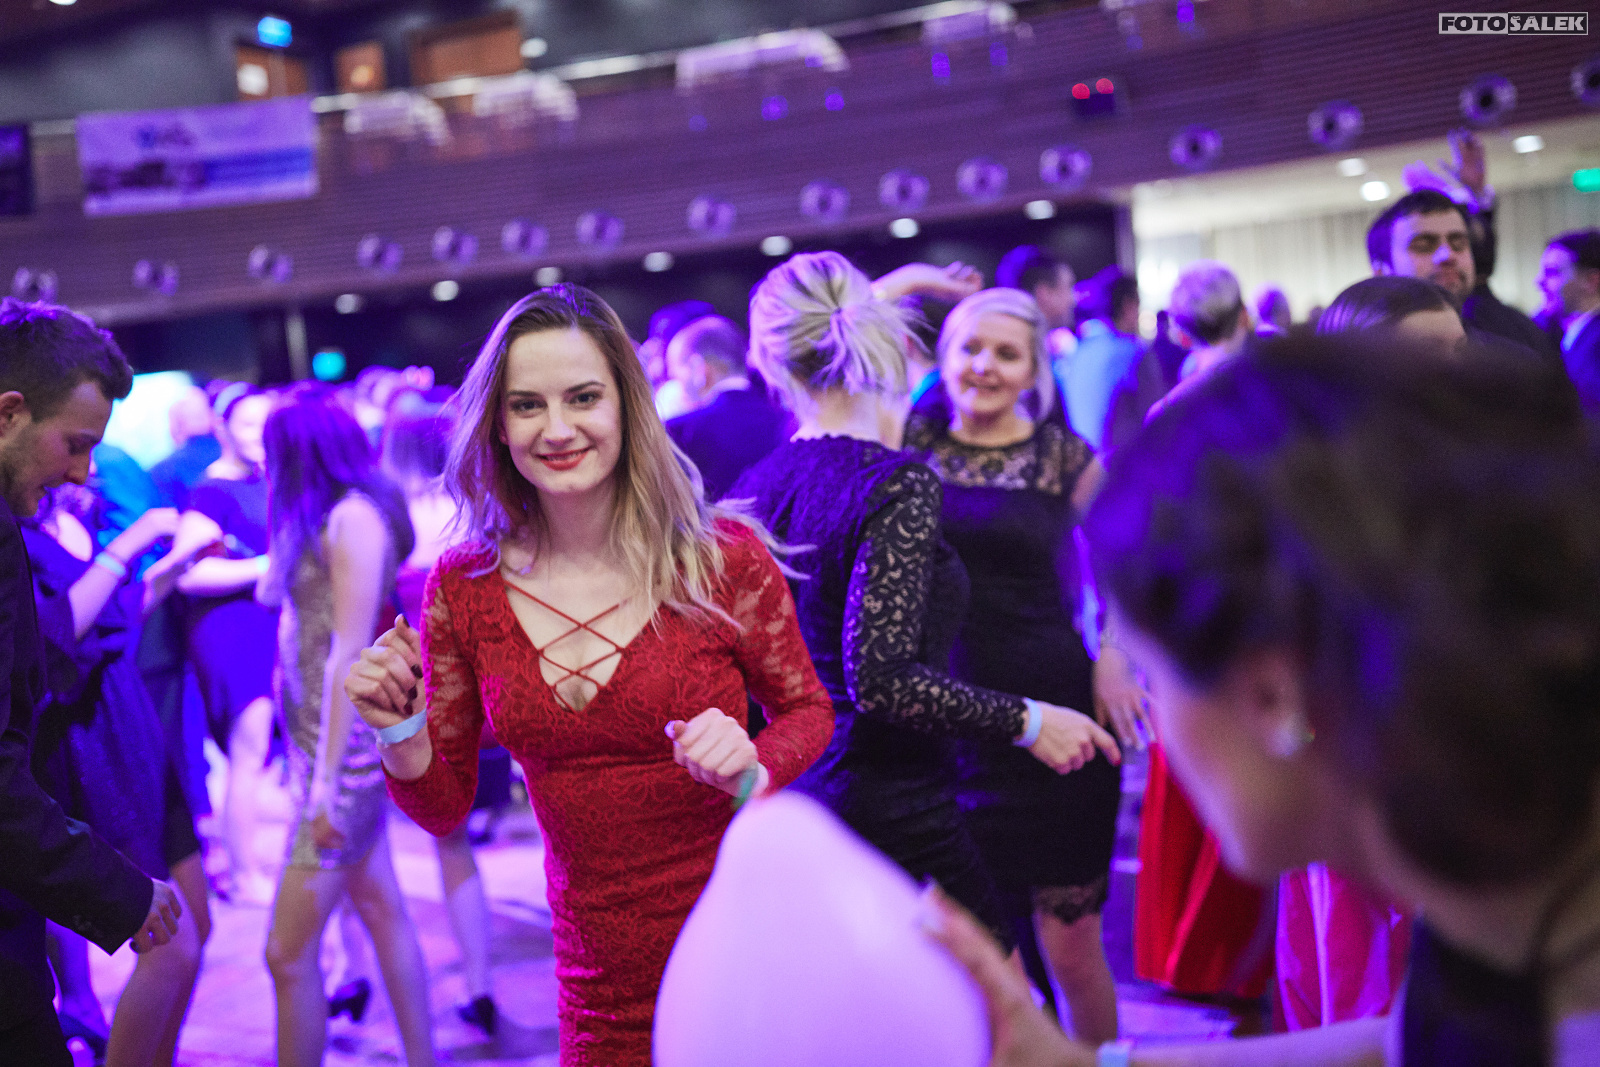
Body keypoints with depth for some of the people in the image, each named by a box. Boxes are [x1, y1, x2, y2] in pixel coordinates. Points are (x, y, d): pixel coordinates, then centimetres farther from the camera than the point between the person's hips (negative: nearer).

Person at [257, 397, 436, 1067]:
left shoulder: (353, 515, -14)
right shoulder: (331, 518, 14)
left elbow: (350, 652, -19)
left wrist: (326, 781, -19)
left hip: (349, 745, -10)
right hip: (322, 737, 10)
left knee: (289, 951, -5)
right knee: (381, 910, 15)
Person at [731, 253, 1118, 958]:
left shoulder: (751, 491, 5)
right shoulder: (896, 484, -16)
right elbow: (881, 680, -23)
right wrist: (1026, 721, -14)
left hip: (793, 802, 8)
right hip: (894, 814, -8)